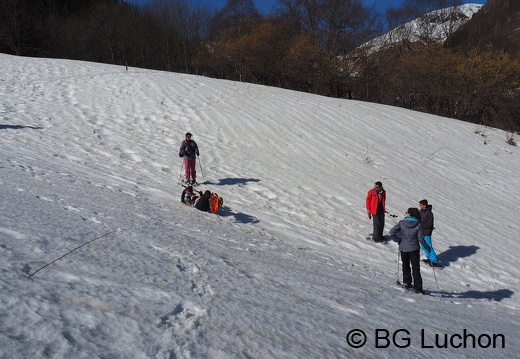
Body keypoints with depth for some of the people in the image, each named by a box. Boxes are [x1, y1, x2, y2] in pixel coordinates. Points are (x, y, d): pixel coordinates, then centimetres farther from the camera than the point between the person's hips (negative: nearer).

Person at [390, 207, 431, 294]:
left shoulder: (402, 223, -9)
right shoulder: (418, 225, -11)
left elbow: (392, 232, -13)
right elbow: (420, 238, -11)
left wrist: (398, 240, 1)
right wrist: (427, 247, 3)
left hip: (403, 248, 1)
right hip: (414, 249, -1)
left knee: (406, 266, 19)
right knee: (416, 268, 7)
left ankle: (407, 283, 26)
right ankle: (417, 287, 6)